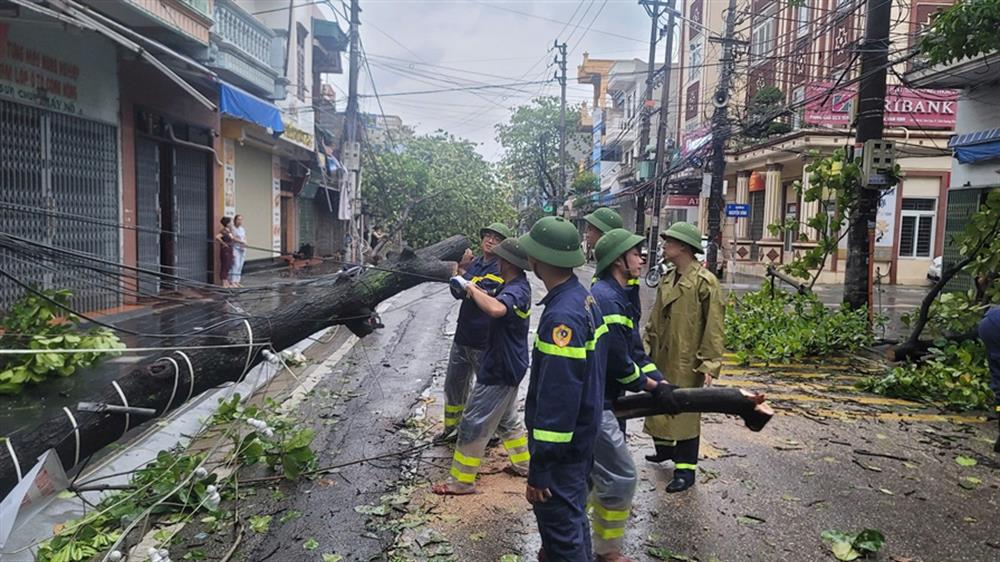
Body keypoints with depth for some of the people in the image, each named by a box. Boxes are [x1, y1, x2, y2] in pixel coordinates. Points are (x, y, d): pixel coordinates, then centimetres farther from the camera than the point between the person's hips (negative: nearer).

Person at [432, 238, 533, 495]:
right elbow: (496, 301, 18)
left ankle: (461, 482, 9)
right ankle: (523, 463, 38)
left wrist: (472, 289, -32)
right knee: (507, 419, 25)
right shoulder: (516, 286, 7)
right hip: (505, 366, 10)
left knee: (473, 425, -1)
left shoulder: (517, 291, -26)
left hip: (500, 370, -10)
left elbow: (495, 309, -47)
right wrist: (475, 290, 1)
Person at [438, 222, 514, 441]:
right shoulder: (474, 263, 8)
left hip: (484, 341, -7)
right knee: (454, 384, 18)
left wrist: (463, 271, -16)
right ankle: (452, 427, 35)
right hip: (463, 335, 7)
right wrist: (462, 266, -10)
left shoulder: (501, 269, -13)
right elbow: (457, 293, 3)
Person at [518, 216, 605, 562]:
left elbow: (556, 400, -29)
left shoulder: (562, 317, -27)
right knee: (573, 515, 25)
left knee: (562, 531, 4)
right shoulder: (584, 298, 3)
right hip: (581, 438, 10)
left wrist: (538, 469, -24)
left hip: (560, 446, -9)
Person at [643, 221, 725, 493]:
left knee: (685, 412, 2)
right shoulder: (667, 280, 10)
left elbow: (714, 327, -16)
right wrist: (647, 348, 13)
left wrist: (709, 364, -19)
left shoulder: (705, 282, -14)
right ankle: (665, 449, 41)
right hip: (662, 359, 8)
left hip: (687, 362, -8)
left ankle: (685, 468, 13)